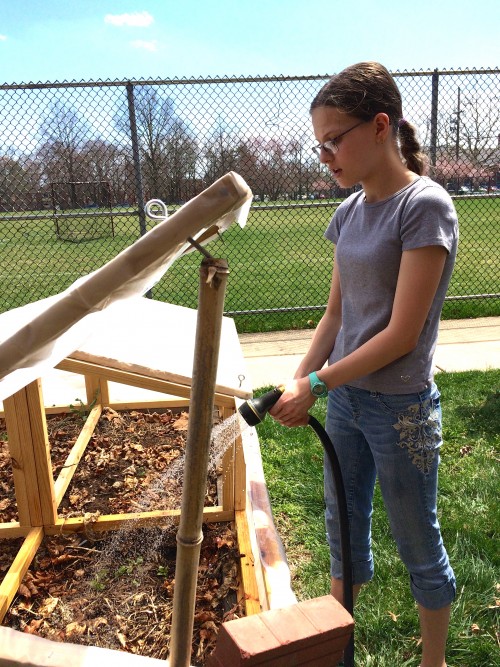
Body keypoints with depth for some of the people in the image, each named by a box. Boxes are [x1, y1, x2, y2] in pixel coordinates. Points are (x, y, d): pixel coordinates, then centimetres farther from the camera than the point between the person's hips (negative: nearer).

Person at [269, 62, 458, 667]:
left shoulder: (424, 206, -17)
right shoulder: (351, 210, 4)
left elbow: (401, 334, -20)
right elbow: (336, 311, 8)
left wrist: (316, 383, -16)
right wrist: (300, 381, -1)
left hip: (400, 407, -7)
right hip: (345, 396, 7)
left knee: (418, 544, 14)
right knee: (343, 526, 22)